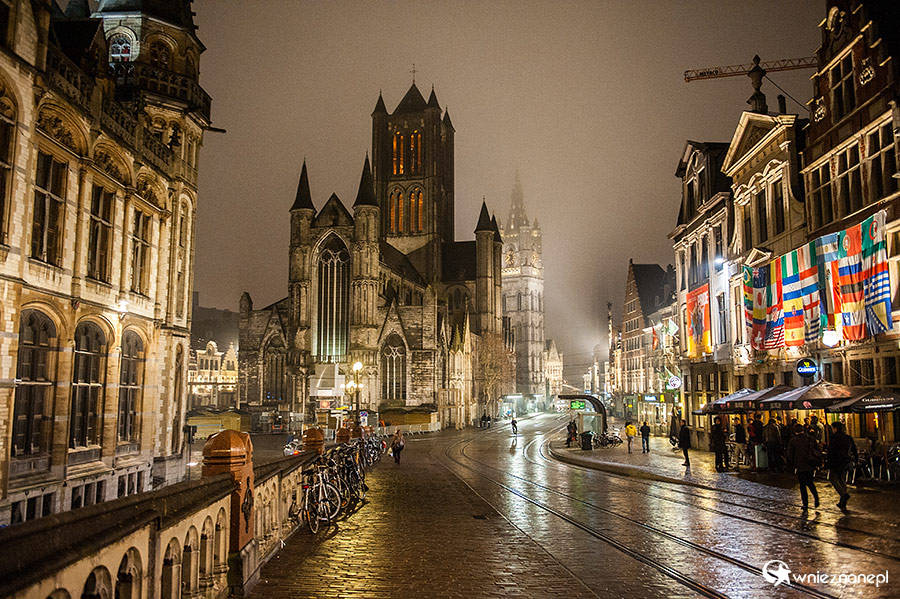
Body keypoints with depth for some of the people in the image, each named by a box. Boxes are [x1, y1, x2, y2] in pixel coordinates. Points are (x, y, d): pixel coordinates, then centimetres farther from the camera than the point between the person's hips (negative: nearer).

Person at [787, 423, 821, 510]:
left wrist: (792, 466, 8)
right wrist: (818, 463, 12)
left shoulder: (793, 441, -6)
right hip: (811, 466, 3)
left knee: (802, 485, 6)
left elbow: (790, 455, -2)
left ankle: (805, 505, 2)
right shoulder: (811, 439, 2)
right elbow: (818, 451, 5)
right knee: (809, 482, 23)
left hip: (800, 466, -3)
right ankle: (816, 496, 3)